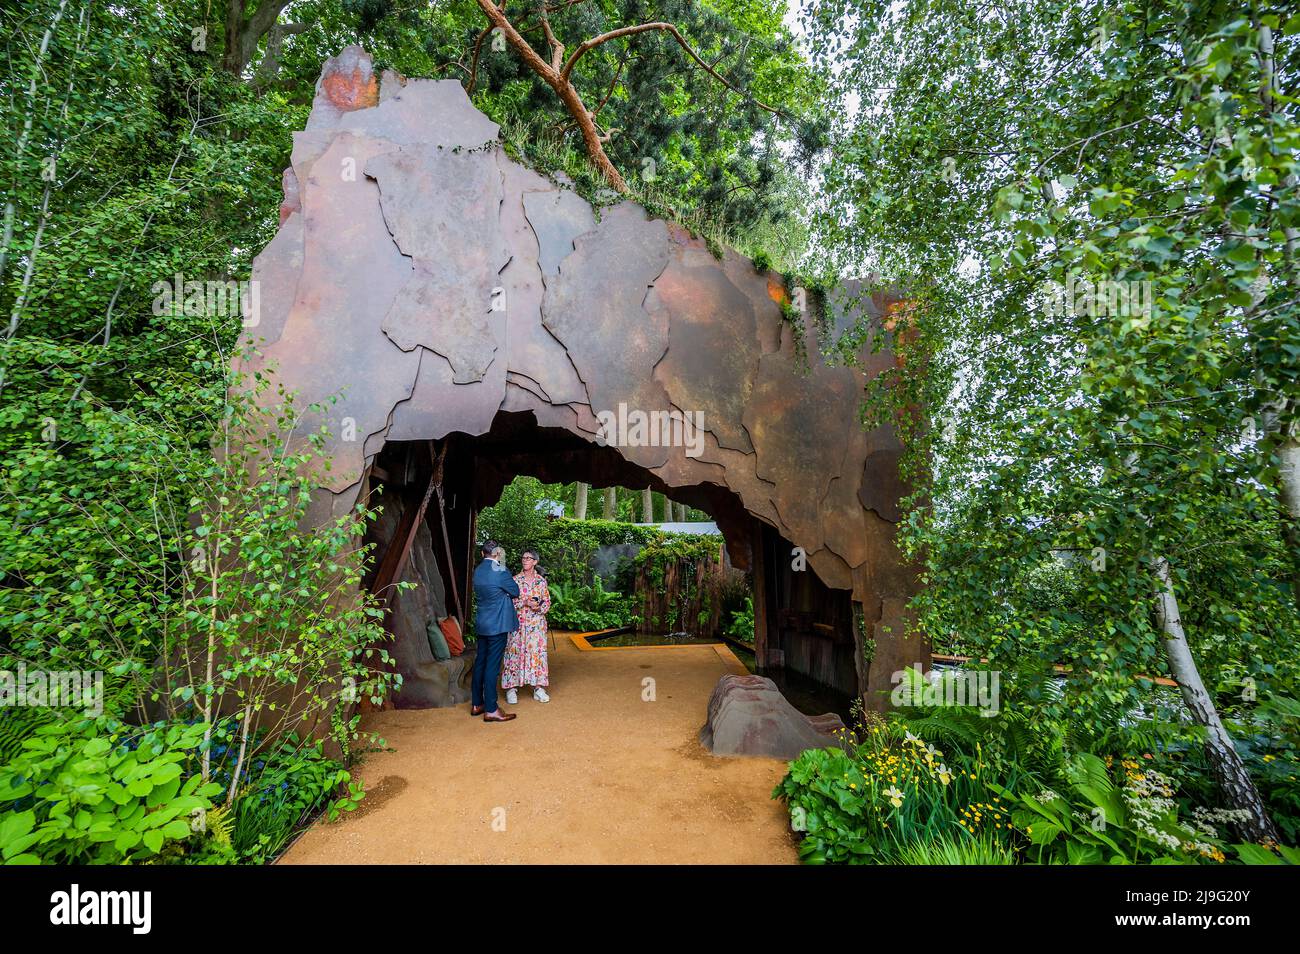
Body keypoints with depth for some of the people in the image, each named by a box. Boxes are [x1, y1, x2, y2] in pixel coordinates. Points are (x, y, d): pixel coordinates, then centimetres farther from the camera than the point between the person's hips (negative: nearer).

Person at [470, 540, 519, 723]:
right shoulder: (499, 571, -18)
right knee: (492, 666, -4)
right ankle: (491, 710, 2)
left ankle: (476, 704, 24)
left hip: (482, 624, 8)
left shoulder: (478, 570, 6)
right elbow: (515, 592, -5)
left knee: (480, 662, 15)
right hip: (497, 625, -8)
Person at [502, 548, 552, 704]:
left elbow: (547, 602, 6)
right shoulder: (515, 580, 0)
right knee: (516, 652, -1)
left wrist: (539, 607, -14)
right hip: (518, 622, -1)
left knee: (537, 652, 3)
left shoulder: (541, 580, 5)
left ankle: (538, 687, 11)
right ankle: (512, 688, 9)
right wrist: (525, 603, -17)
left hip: (537, 623, 1)